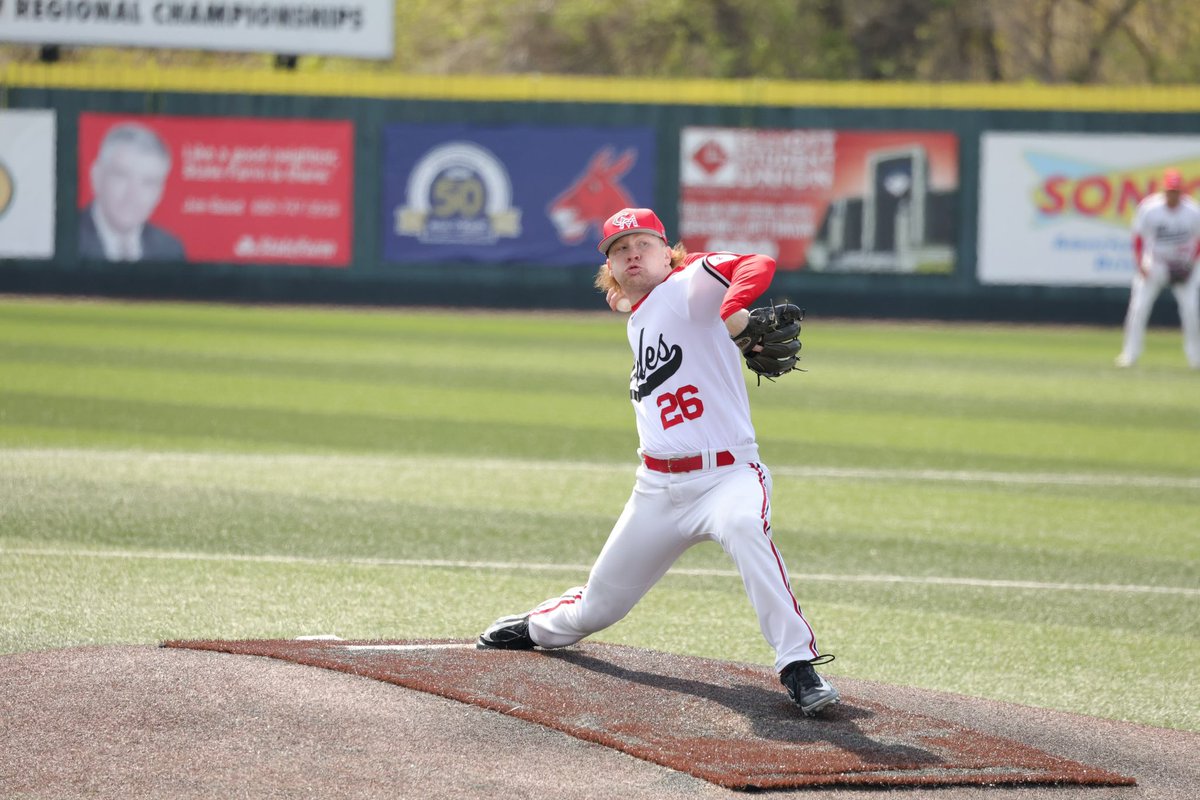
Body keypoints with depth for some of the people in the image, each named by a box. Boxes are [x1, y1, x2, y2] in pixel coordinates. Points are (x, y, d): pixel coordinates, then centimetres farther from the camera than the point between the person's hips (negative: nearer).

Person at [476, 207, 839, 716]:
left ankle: (799, 667, -40)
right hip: (658, 489, 6)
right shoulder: (638, 322, 15)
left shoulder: (690, 287, -9)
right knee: (596, 608, 15)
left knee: (745, 528, -41)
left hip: (727, 477, -6)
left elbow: (758, 266, -26)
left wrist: (733, 311, -48)